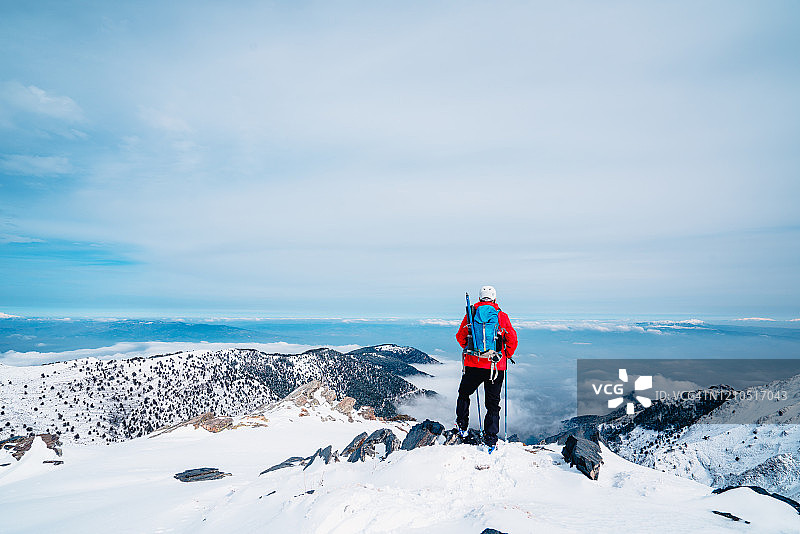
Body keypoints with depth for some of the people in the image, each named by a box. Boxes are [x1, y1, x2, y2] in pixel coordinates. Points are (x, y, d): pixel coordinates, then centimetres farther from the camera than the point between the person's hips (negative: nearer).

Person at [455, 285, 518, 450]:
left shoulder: (470, 314, 2)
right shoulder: (502, 316, -1)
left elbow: (460, 336, 9)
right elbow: (512, 339, 0)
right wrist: (507, 356, 17)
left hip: (473, 364, 1)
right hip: (496, 367, 0)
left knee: (464, 394, 25)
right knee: (493, 404, 10)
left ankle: (462, 427, 30)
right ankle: (490, 440, 7)